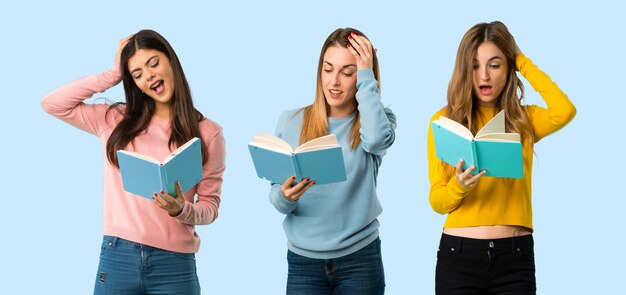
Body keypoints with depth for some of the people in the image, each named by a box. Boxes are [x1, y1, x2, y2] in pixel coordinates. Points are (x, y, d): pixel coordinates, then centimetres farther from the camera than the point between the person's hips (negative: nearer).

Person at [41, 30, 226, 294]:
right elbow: (52, 103, 5)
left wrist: (182, 210, -19)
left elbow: (210, 206, 3)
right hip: (116, 257, 2)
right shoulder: (116, 120, 10)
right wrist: (113, 75, 7)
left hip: (174, 264, -2)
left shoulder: (207, 132, 3)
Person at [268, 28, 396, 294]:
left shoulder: (377, 119, 1)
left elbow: (377, 139, -24)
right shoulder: (291, 122, 3)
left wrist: (366, 76, -15)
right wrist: (284, 196, -20)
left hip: (360, 259, -1)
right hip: (303, 260, 1)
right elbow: (277, 197, 4)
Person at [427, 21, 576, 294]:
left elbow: (564, 111, -16)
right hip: (459, 254, -1)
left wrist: (523, 62, -4)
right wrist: (459, 186, -23)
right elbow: (437, 202, 0)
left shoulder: (524, 119, 6)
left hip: (515, 256, 1)